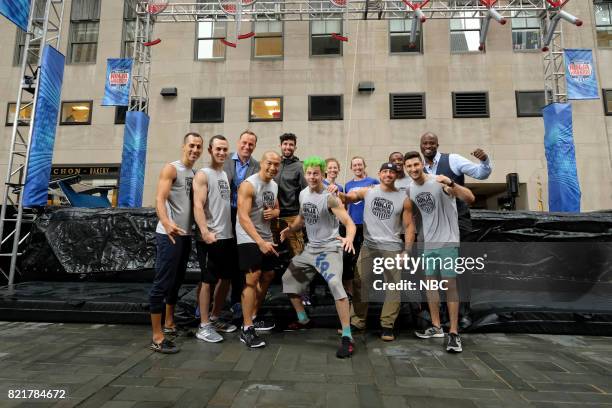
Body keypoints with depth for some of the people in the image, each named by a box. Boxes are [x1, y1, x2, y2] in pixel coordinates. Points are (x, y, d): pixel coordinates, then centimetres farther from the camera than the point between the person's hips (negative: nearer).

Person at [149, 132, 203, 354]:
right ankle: (157, 337, 1)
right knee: (162, 283, -5)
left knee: (177, 281, 17)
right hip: (169, 234, -8)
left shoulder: (195, 174, 16)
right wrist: (166, 223, -36)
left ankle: (169, 324, 32)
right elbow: (160, 199, -19)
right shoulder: (171, 168, -7)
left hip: (185, 234, 8)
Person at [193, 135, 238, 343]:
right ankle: (203, 326, 10)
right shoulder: (203, 174, -6)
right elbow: (198, 206, -17)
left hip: (228, 236, 8)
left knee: (226, 278, 14)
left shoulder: (226, 175, 16)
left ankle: (215, 319, 28)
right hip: (211, 237, -8)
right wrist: (205, 231, -29)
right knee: (208, 280, -1)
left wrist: (231, 229, 11)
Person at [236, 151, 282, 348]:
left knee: (268, 276, 15)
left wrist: (274, 213, -6)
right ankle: (247, 329, -6)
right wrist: (260, 242, -35)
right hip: (249, 238, -9)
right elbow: (243, 217, -26)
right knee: (253, 278, -15)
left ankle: (253, 317, 31)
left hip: (267, 237, 9)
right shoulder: (248, 185, -17)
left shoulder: (274, 185, 8)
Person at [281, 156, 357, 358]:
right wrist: (290, 229, 4)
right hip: (310, 248, 8)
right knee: (288, 278, 15)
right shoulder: (303, 194, 5)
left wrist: (349, 239, -46)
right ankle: (303, 320, 33)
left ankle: (347, 338, -19)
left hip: (329, 248, -8)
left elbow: (349, 223, -25)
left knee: (335, 284, -29)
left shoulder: (329, 197, -18)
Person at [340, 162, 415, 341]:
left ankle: (387, 324, 18)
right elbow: (348, 197, -8)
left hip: (393, 248, 0)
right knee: (360, 283, 5)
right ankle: (357, 320, 19)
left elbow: (409, 226, 2)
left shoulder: (404, 198, 2)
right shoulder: (368, 192, 3)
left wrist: (407, 251, -7)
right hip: (369, 246, 1)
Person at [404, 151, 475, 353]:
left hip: (448, 242, -6)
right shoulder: (410, 189, 3)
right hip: (428, 243, 6)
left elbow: (470, 199, -23)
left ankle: (454, 333, 4)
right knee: (430, 283, 11)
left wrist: (451, 183, -38)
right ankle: (436, 327, 25)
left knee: (450, 285, -4)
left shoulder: (440, 183, -14)